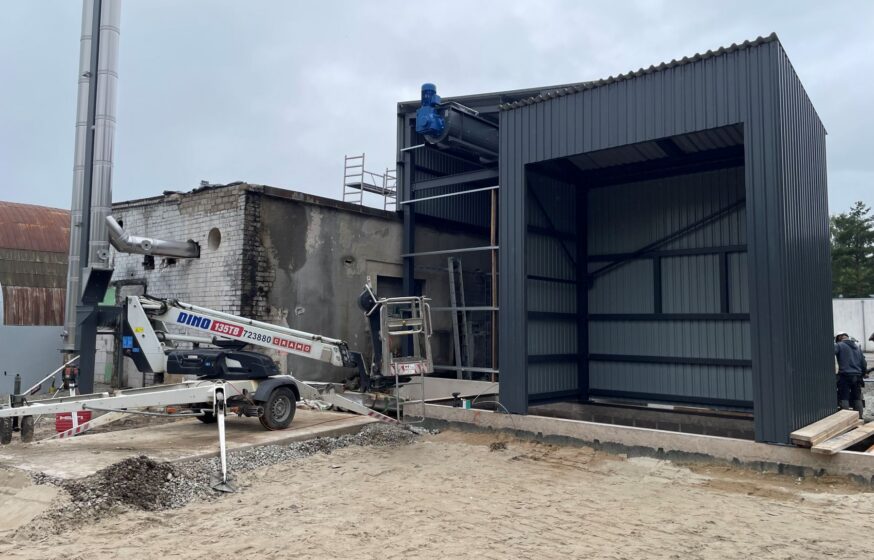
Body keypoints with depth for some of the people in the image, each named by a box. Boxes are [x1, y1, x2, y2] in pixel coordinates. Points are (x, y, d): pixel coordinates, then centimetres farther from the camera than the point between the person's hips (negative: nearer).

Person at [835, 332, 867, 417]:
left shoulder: (838, 345, -1)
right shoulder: (857, 347, 19)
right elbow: (864, 363, 21)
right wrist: (864, 373, 32)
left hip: (845, 376, -6)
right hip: (857, 376, 6)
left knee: (844, 399, -4)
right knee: (857, 399, 13)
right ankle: (859, 418, 14)